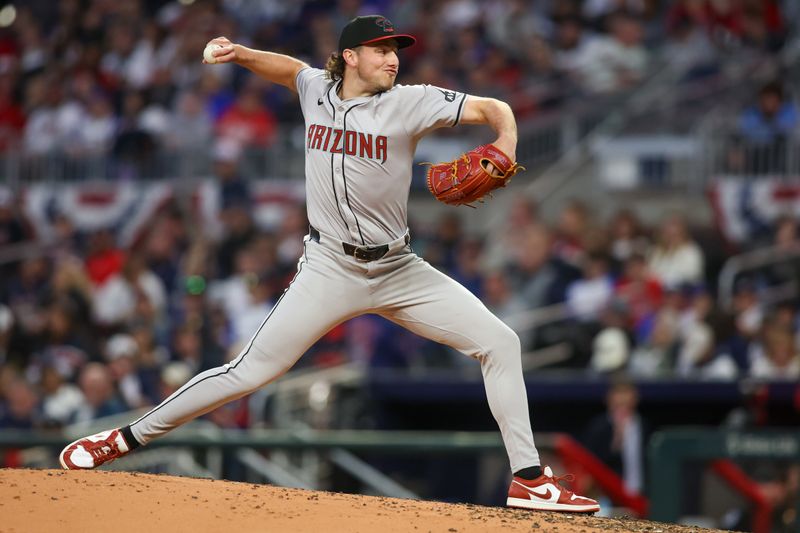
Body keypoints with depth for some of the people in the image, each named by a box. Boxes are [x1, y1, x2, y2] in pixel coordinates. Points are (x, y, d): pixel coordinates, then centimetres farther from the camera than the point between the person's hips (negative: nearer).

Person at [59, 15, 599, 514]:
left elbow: (496, 109, -9)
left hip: (400, 270, 1)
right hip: (330, 269, -1)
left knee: (500, 343, -9)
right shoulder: (317, 90, 2)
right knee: (251, 371, -8)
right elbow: (290, 67, 26)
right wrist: (242, 54, 9)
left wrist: (503, 155, -29)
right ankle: (127, 437, 3)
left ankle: (530, 479, -3)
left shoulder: (408, 103, -6)